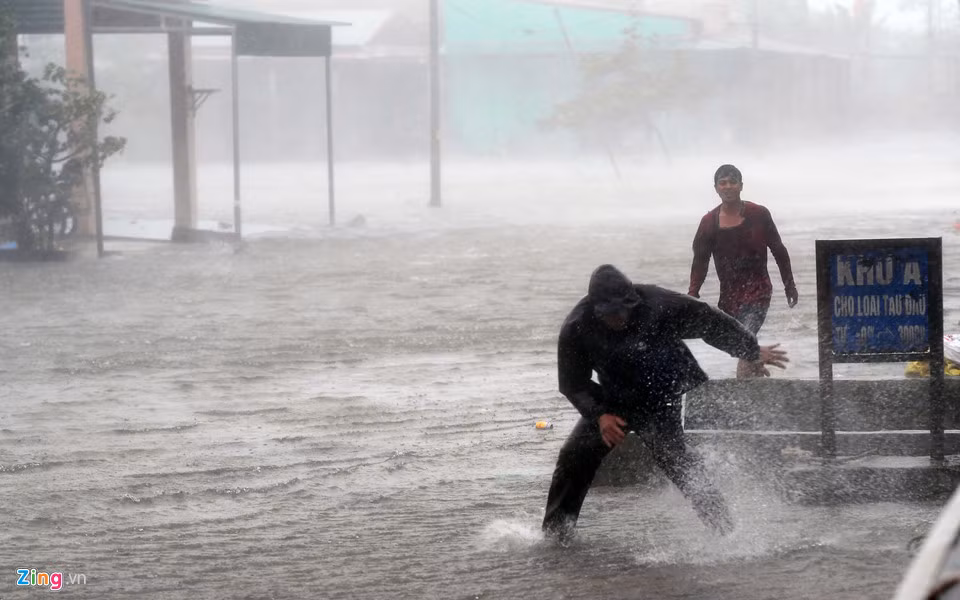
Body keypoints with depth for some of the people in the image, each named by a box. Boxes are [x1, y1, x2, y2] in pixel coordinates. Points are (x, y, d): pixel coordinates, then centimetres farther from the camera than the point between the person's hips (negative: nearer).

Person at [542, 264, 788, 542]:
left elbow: (710, 322, -13)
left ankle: (726, 530, -13)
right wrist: (599, 414, -24)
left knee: (676, 460, -18)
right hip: (613, 402, 3)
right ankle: (554, 532, 12)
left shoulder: (658, 306, -26)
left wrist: (753, 351, -3)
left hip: (663, 399, -3)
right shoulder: (576, 329, -20)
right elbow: (573, 383, -9)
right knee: (574, 456, -3)